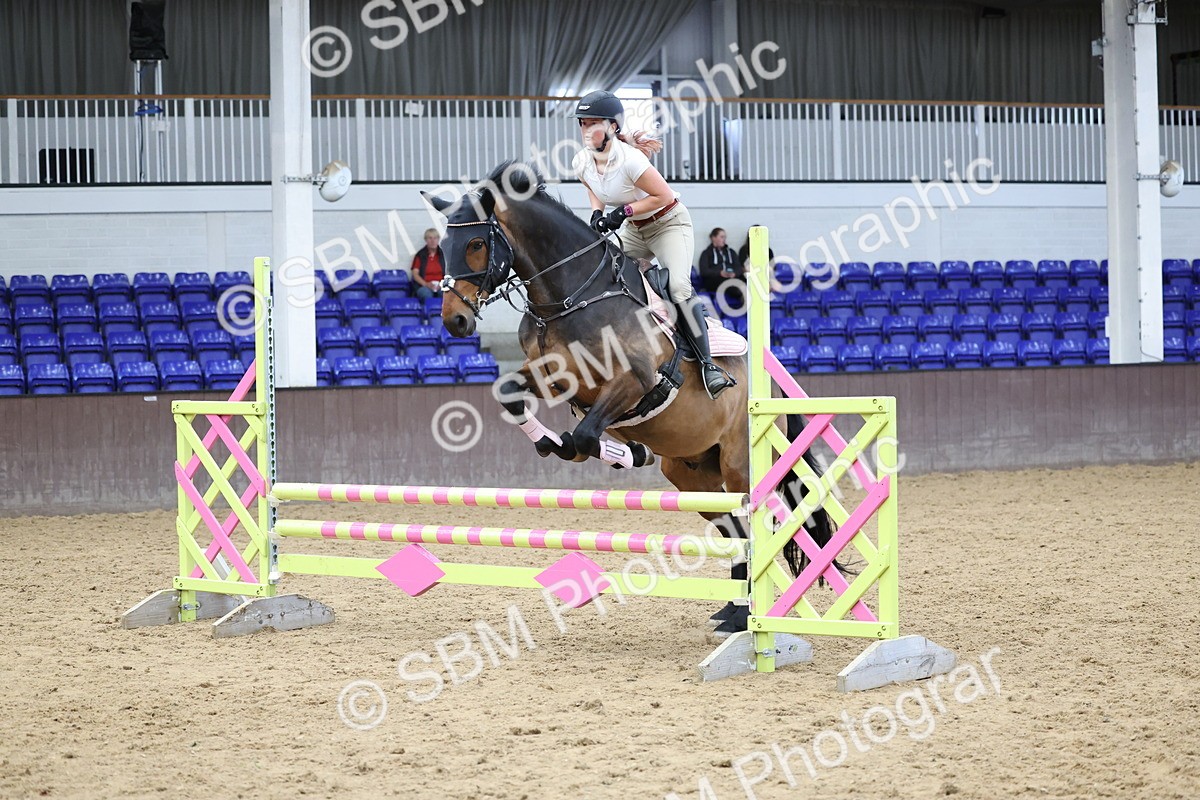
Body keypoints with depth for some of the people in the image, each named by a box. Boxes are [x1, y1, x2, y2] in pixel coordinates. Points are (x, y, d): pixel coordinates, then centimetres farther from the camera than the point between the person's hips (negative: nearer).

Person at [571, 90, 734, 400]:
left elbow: (664, 196, -23)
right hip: (634, 230, 7)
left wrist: (623, 212, -26)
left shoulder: (629, 159, -30)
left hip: (669, 222, -7)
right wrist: (597, 213, -7)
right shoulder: (582, 163, -9)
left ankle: (707, 363, -19)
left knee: (679, 286, -24)